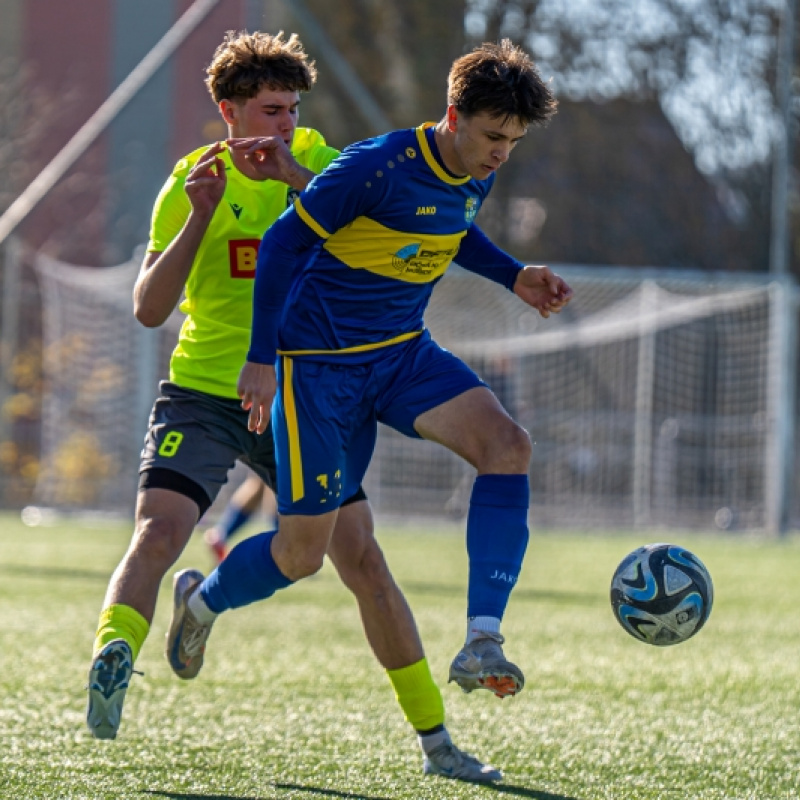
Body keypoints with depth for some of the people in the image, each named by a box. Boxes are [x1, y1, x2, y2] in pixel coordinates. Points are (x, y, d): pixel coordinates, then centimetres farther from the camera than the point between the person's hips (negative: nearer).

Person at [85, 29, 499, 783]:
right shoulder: (190, 184, -6)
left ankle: (434, 740, 8)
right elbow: (148, 308, -13)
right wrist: (201, 217, -24)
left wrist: (297, 177, -29)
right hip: (203, 394, -2)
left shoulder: (312, 159, 1)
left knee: (362, 559, 0)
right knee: (157, 534, -25)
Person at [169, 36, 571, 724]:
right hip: (319, 362, -6)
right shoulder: (380, 166, -23)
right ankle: (201, 606, 33)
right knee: (303, 552, -1)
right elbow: (284, 242, -16)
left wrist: (514, 277, 9)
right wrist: (261, 358, -16)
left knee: (507, 445, -22)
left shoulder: (477, 176, 1)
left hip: (404, 353, 6)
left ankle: (482, 645, -26)